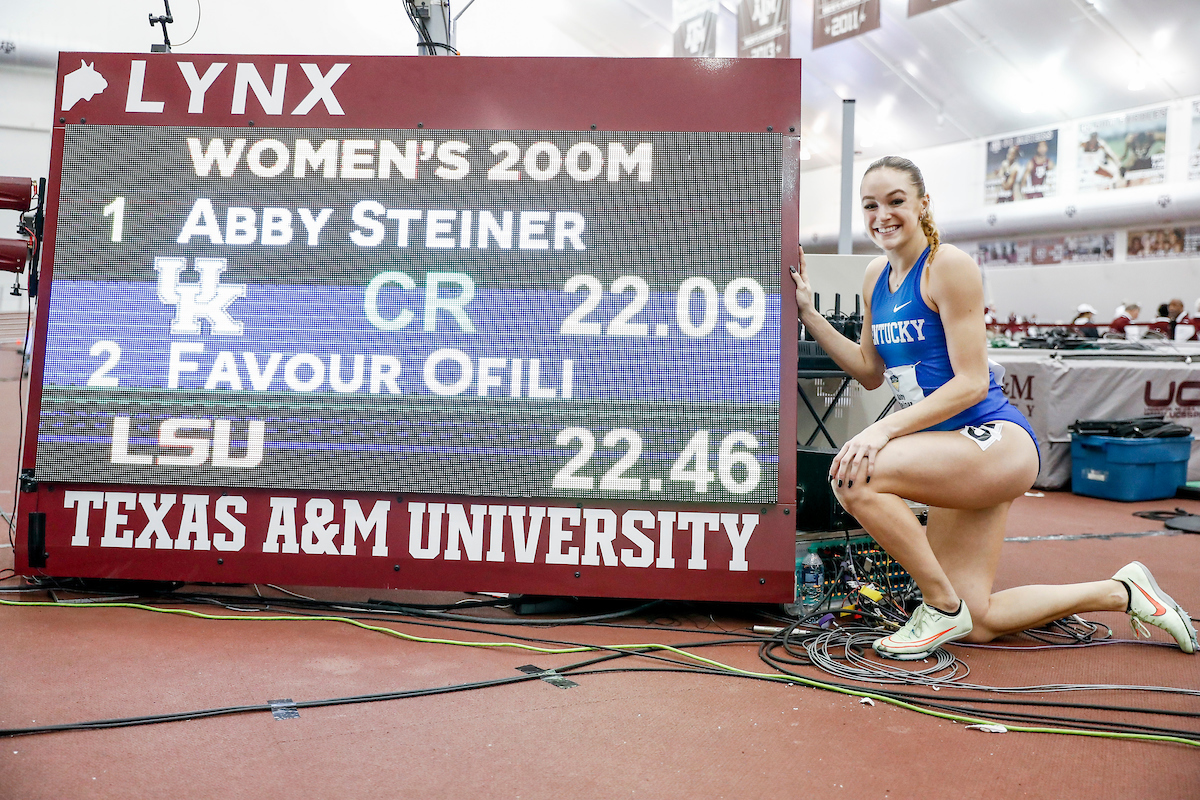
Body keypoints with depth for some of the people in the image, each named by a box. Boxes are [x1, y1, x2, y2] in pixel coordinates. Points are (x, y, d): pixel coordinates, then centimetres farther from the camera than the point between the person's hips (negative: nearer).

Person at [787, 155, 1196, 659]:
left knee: (854, 477, -29)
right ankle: (1121, 592, 29)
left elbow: (971, 383, -17)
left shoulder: (949, 266, -12)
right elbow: (870, 372, 16)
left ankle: (943, 607, -10)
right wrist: (808, 313, 8)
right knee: (975, 625, 9)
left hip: (998, 441, -8)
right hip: (954, 453, 8)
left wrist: (885, 429, -26)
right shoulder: (876, 276, 11)